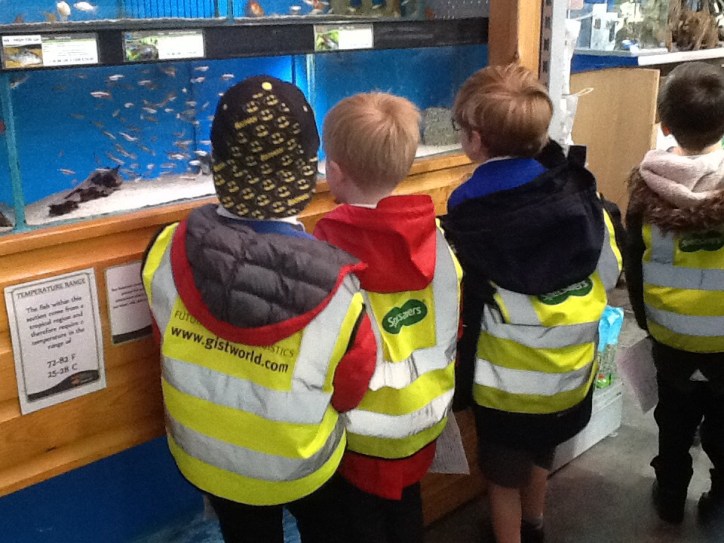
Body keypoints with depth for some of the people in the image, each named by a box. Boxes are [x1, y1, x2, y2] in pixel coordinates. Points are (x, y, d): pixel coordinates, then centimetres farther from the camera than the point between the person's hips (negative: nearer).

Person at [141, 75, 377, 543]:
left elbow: (172, 345, -7)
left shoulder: (168, 252, -26)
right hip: (301, 467, -2)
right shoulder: (335, 290, -33)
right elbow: (350, 390, -15)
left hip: (207, 460, 2)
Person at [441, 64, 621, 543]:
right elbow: (610, 272, -1)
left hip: (508, 376, -5)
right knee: (541, 453, 31)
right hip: (570, 368, 5)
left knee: (504, 473, 19)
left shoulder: (466, 218, -22)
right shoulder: (580, 192, -12)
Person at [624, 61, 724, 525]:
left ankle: (671, 497, 39)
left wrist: (646, 321, 13)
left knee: (675, 420, 23)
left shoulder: (647, 182, -13)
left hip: (671, 335, 2)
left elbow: (634, 265, -2)